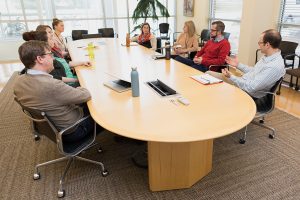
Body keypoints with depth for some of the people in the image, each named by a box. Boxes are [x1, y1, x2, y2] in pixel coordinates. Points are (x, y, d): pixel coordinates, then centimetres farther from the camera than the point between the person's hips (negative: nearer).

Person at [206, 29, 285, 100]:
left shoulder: (275, 66, -28)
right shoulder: (268, 56, 1)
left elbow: (251, 87, -29)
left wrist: (231, 77, -23)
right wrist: (238, 65, 11)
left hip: (249, 94, -9)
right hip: (242, 82, 9)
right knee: (209, 73, 6)